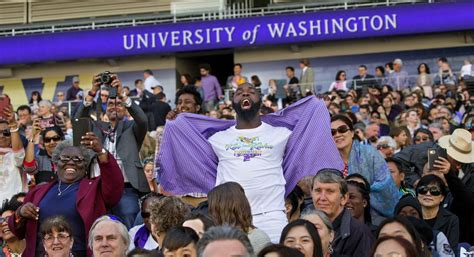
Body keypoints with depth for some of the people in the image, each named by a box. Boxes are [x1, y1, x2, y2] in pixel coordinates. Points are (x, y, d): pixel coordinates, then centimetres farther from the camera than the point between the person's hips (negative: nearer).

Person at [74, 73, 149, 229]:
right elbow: (79, 119, 4)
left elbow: (142, 119, -7)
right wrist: (92, 93, -9)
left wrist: (121, 95, -16)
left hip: (126, 190, -2)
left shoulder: (131, 128, 13)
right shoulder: (98, 128, 19)